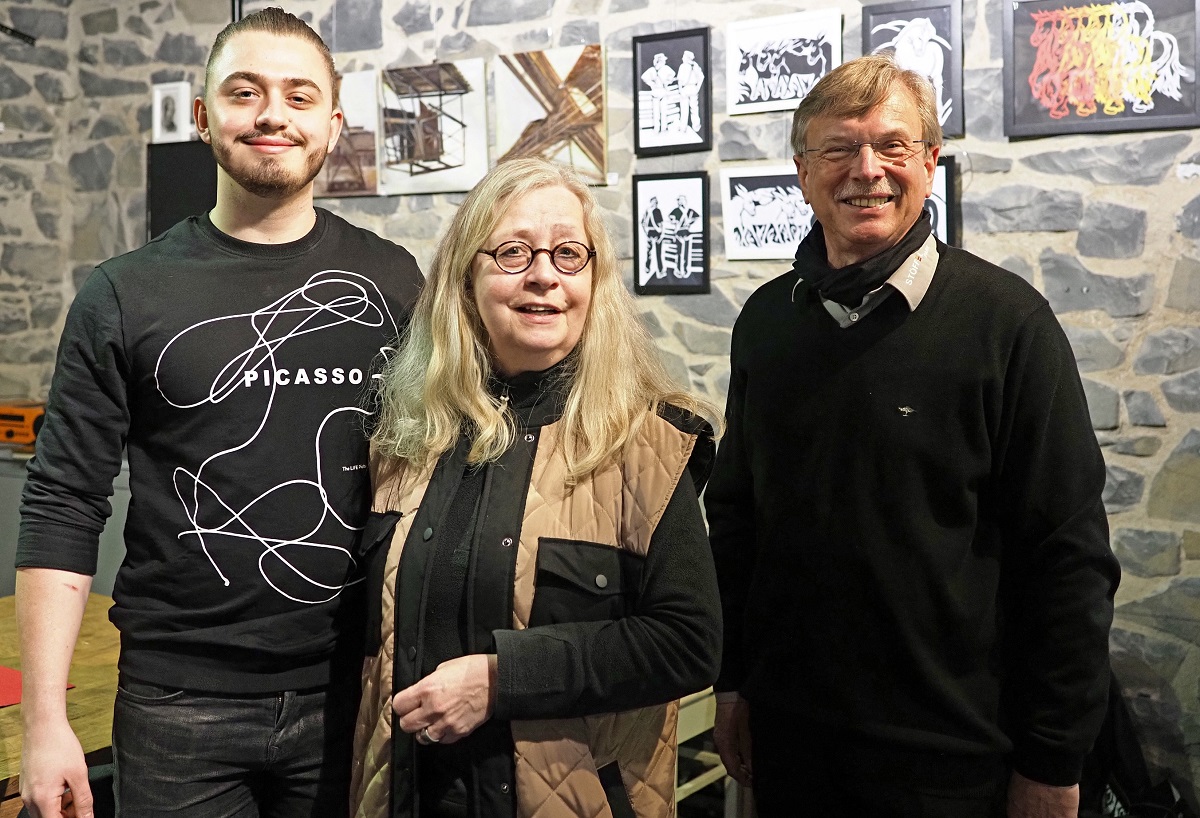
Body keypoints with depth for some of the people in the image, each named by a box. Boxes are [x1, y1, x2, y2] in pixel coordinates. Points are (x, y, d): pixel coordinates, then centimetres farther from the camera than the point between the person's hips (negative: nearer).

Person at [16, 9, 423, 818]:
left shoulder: (392, 280, 1)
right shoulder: (125, 295, -2)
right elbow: (63, 511, -3)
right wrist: (46, 719, -8)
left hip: (353, 693, 1)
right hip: (181, 704, -1)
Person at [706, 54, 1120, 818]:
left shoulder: (1006, 319, -10)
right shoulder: (766, 319, 3)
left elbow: (1070, 555, -10)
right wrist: (732, 682, 9)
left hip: (950, 752, -4)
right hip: (788, 732, 4)